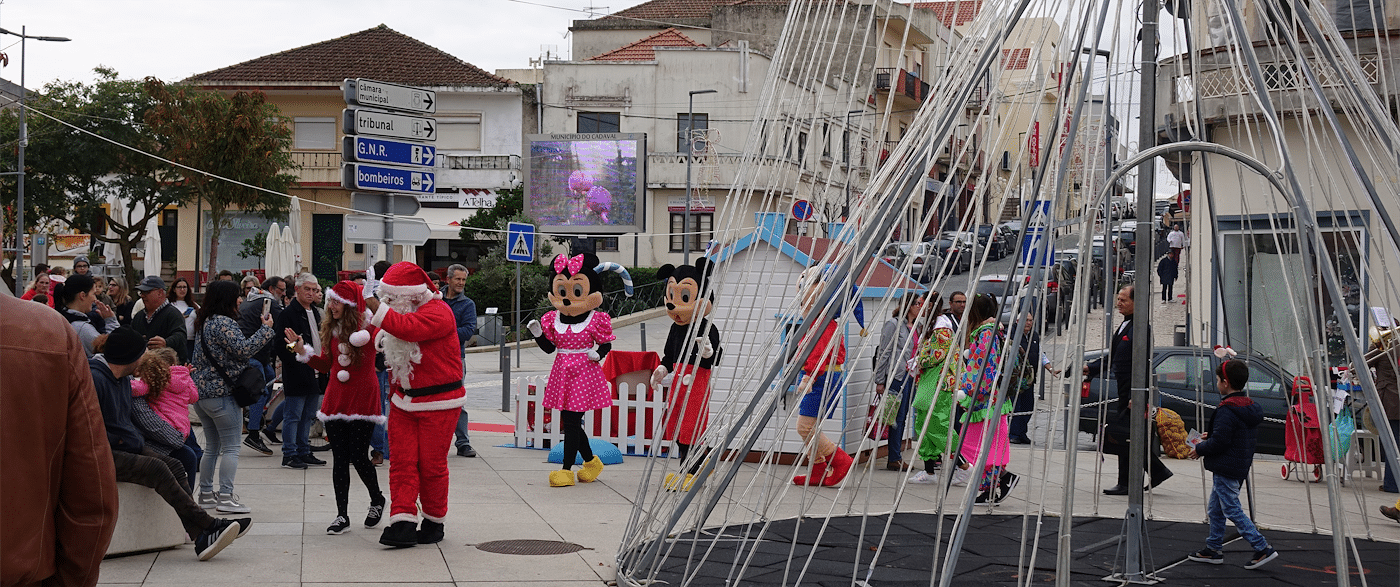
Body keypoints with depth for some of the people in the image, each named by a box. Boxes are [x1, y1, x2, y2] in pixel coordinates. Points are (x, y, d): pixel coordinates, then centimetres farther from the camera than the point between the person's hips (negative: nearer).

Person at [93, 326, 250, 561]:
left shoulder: (124, 380, 16)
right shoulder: (95, 378, -16)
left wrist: (136, 440, 13)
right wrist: (118, 441, -18)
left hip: (124, 447, 10)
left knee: (174, 466, -10)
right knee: (156, 468, -25)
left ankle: (201, 537, -22)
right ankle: (208, 525, -23)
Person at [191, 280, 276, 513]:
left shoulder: (203, 323, 14)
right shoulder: (224, 323, -15)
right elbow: (243, 350, -20)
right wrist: (266, 329, -13)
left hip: (201, 391, 9)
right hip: (222, 393, -9)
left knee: (212, 446, 16)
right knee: (231, 447, -5)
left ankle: (206, 493, 19)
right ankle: (226, 496, -9)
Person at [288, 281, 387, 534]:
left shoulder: (369, 328, -8)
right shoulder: (331, 329, 9)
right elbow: (326, 364, 14)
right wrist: (302, 351, 3)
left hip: (363, 399, -5)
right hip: (336, 399, 5)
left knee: (358, 457, -3)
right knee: (339, 459, 4)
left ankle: (377, 500, 24)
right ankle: (342, 516, 9)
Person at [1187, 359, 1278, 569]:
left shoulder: (1226, 410, -21)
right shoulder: (1249, 407, 10)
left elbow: (1219, 442, -23)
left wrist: (1200, 449, -6)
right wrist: (1210, 437, 18)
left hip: (1226, 469, -10)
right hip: (1240, 467, 10)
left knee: (1232, 510, -4)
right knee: (1215, 509, 18)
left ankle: (1263, 548, -5)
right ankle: (1213, 549, 24)